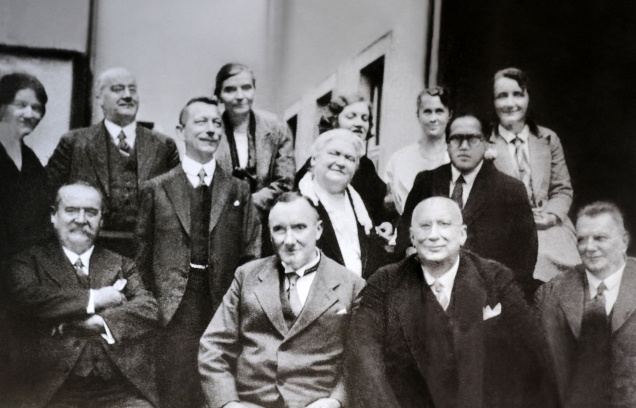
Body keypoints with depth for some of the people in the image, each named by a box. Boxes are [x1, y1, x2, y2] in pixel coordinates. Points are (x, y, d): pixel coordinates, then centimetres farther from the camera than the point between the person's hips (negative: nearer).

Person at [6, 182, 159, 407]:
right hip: (53, 388, -2)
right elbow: (25, 298, -8)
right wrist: (92, 299, -4)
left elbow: (149, 309, 3)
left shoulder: (122, 265, 17)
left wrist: (99, 322, -12)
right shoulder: (30, 261, 11)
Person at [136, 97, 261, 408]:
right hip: (173, 312, -1)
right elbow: (143, 256, 6)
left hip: (223, 310, 1)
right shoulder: (156, 189, 6)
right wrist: (153, 305, 1)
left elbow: (250, 255, 7)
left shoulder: (238, 191, 8)